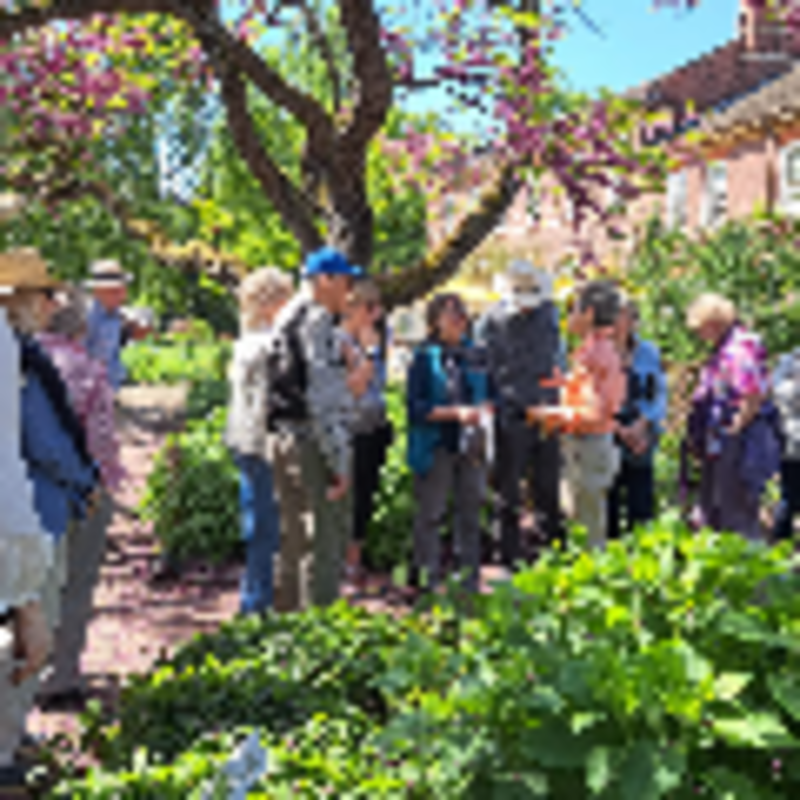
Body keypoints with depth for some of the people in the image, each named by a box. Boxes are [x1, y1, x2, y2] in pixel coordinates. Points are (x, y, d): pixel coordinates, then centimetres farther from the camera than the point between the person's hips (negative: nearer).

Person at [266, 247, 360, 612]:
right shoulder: (317, 324, -15)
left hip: (282, 437, 10)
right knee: (327, 538, -5)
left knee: (293, 539, 17)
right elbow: (324, 400, -19)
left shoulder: (286, 319, 15)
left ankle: (286, 610, 26)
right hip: (313, 442, -10)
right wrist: (338, 461, -18)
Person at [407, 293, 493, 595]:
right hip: (436, 447, -5)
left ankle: (470, 578, 21)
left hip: (470, 445, 5)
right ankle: (428, 579, 9)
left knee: (470, 511, 11)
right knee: (431, 514, 0)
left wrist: (483, 409, -3)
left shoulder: (474, 355, 10)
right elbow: (416, 406, -13)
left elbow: (488, 394, 20)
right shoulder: (425, 357, -7)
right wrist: (455, 413, -21)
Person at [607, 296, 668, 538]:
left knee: (640, 500, -3)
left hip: (640, 435, 1)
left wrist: (642, 425, -11)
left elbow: (660, 395, 4)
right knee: (608, 499, -1)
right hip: (607, 437, 0)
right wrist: (619, 428, -10)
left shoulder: (648, 352, 5)